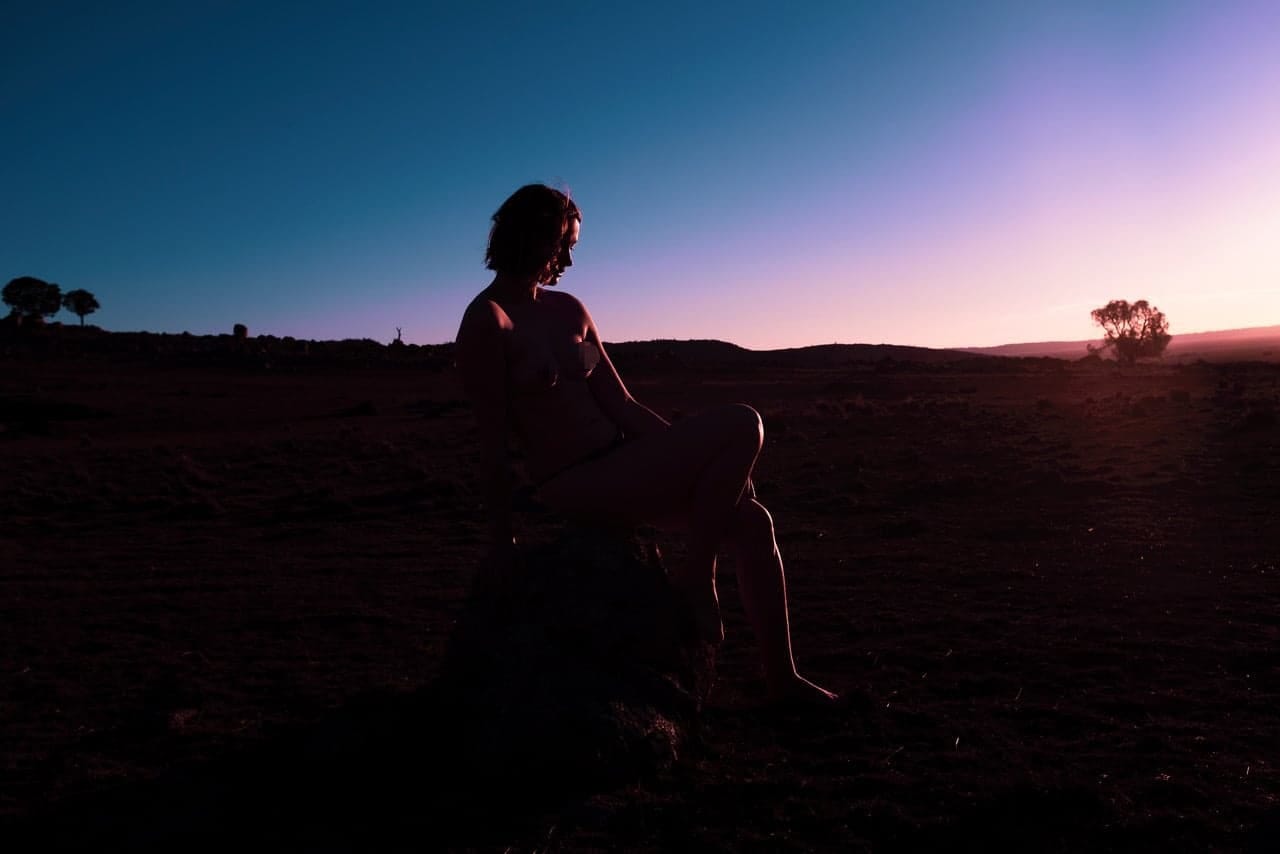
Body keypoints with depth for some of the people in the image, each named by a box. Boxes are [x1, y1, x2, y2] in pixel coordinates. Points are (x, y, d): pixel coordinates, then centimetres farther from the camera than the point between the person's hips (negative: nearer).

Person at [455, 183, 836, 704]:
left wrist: (709, 465, 3)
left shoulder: (569, 310, 12)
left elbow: (621, 406, 10)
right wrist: (502, 540, -13)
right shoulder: (487, 322, -10)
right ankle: (697, 577, -6)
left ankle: (781, 678, 13)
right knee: (743, 425, -18)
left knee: (752, 524, 0)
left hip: (618, 469, 8)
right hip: (575, 486, -8)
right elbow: (494, 442, -13)